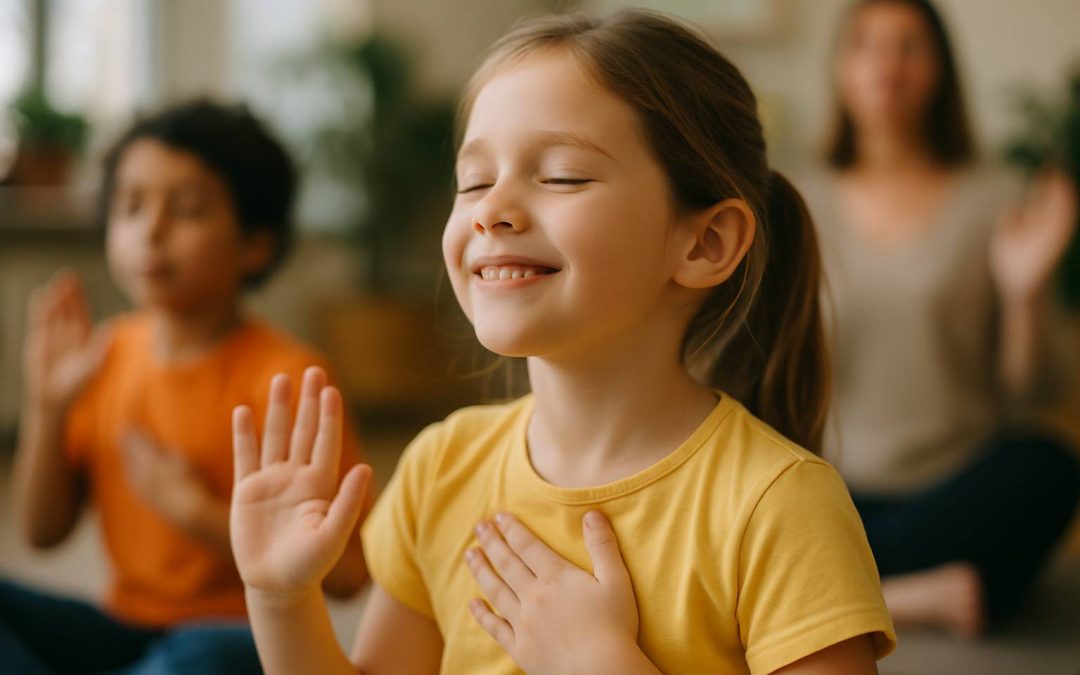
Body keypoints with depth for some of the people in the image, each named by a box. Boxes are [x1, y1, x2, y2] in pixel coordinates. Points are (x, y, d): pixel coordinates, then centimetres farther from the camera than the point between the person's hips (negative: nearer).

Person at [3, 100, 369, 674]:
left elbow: (343, 571, -16)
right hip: (125, 628, 6)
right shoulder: (105, 357, 4)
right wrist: (47, 407, -5)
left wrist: (193, 508, -19)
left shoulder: (284, 376, -12)